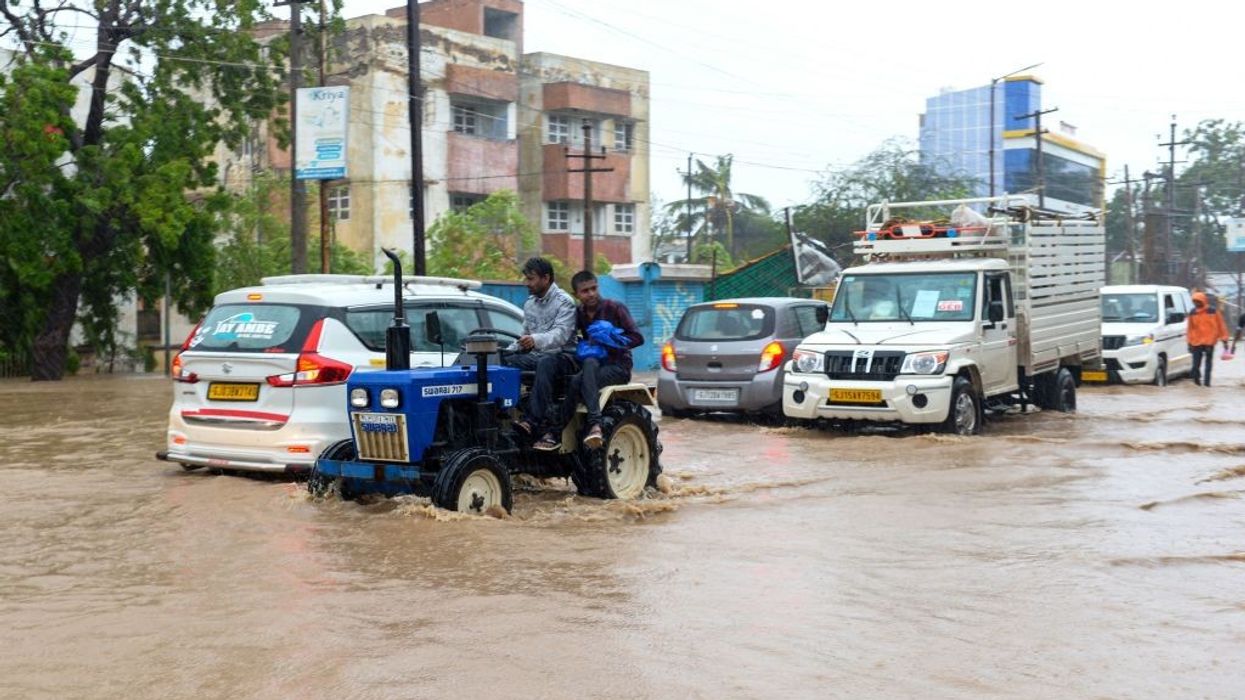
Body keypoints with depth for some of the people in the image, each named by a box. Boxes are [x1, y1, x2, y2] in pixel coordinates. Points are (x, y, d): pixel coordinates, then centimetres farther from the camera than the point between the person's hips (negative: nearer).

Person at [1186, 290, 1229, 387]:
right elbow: (1190, 328, 10)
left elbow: (1221, 325, 4)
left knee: (1208, 364, 3)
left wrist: (1224, 339, 4)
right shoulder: (1192, 313, 5)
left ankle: (1206, 382, 8)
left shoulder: (1213, 312, -1)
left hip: (1209, 342, -1)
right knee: (1196, 365, -2)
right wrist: (1190, 342, 10)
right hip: (1196, 343, 1)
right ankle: (1197, 381, 17)